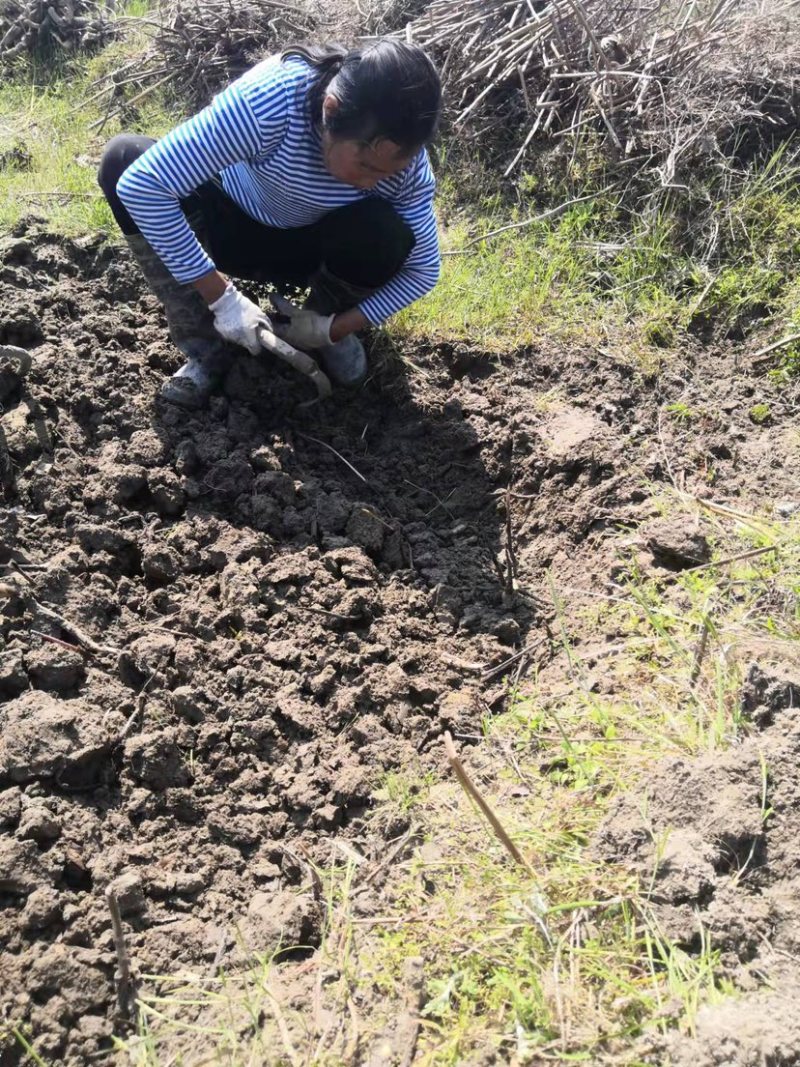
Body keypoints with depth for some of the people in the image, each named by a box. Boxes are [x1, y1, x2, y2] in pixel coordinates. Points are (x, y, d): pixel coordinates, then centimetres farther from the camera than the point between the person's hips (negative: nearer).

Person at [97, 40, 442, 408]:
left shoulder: (405, 160, -27)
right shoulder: (269, 99, -36)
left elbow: (423, 269, -14)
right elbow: (140, 184, -37)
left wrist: (332, 329, -23)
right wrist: (222, 298, -36)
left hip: (310, 248, 1)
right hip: (234, 226, 0)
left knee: (385, 236, -33)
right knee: (123, 158, -27)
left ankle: (326, 313, 3)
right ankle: (204, 348, -15)